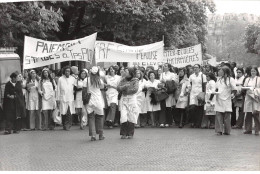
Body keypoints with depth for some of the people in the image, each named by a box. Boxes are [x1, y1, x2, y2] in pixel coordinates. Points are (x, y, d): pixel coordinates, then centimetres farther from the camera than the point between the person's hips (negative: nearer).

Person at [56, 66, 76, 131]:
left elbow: (74, 88, 13)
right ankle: (64, 126, 14)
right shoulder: (60, 79, 2)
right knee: (63, 114, 2)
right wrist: (57, 100, 3)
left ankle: (68, 125, -11)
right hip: (62, 98, -1)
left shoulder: (73, 79, 7)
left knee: (69, 113, -13)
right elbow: (58, 90, 4)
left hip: (70, 99, 1)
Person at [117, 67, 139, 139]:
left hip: (132, 99, -2)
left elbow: (135, 89, -11)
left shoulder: (135, 80, 1)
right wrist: (125, 86, -14)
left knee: (131, 117, -1)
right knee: (123, 116, -8)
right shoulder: (123, 80, 11)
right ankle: (123, 134, -3)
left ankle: (130, 134, 8)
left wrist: (126, 91, -5)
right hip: (124, 99, 2)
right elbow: (118, 88, 1)